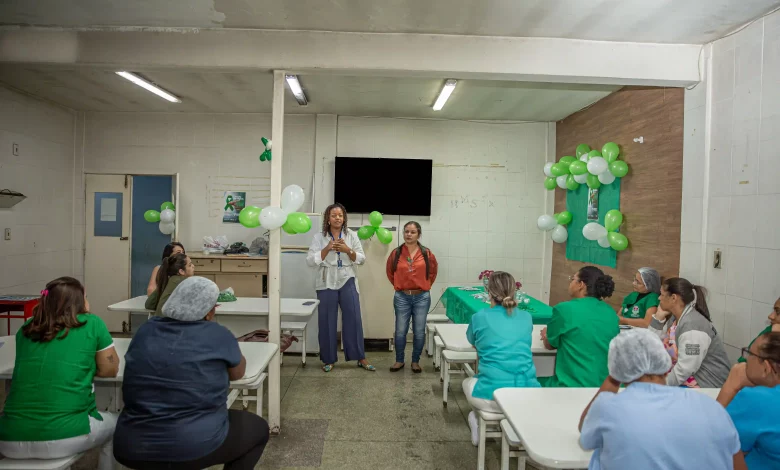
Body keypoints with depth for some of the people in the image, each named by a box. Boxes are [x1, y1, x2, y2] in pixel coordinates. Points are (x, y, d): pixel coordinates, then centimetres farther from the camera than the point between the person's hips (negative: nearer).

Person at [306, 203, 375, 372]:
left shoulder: (352, 236, 4)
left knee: (354, 319, 3)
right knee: (327, 322, 4)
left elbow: (361, 259, 2)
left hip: (348, 282, 1)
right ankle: (328, 359, 18)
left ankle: (360, 358, 15)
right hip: (327, 283, -1)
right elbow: (310, 261, -7)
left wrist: (348, 250, -15)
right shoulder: (319, 237, 0)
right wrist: (327, 248, -18)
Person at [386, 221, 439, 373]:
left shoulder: (427, 253, -4)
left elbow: (433, 271, 12)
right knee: (400, 331, 7)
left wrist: (426, 286, 9)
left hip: (422, 297, 0)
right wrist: (398, 286, 10)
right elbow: (390, 272, 13)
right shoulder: (396, 253, -3)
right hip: (402, 297, 0)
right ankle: (399, 361, 23)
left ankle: (415, 361, 22)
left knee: (419, 332, 7)